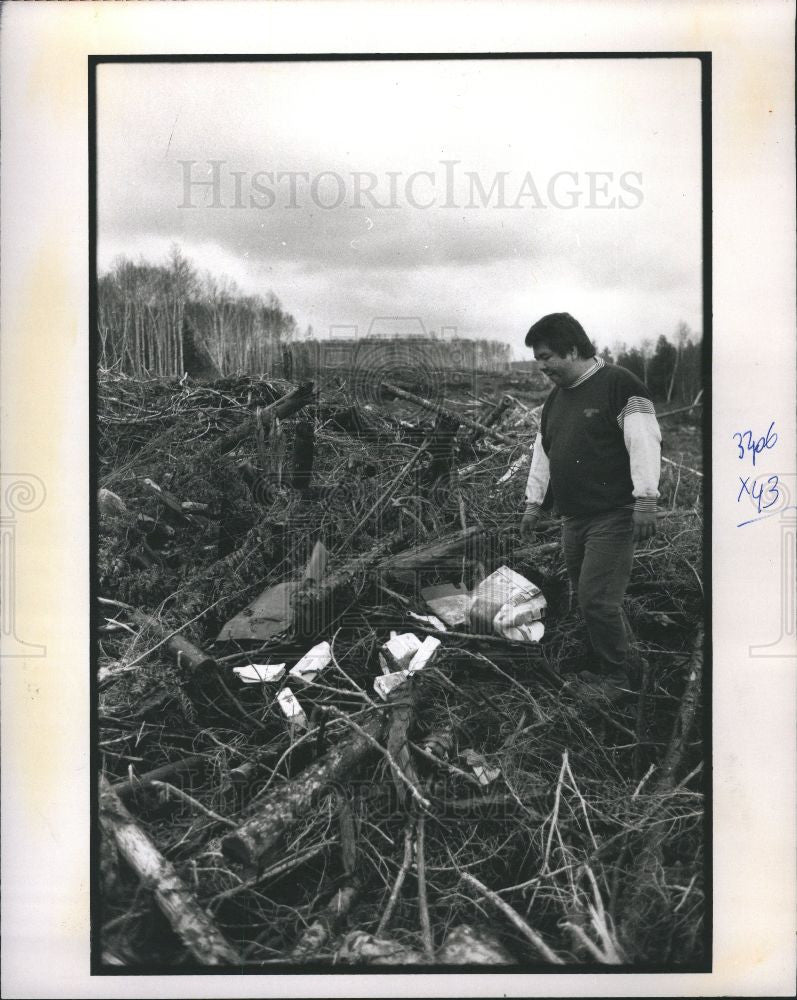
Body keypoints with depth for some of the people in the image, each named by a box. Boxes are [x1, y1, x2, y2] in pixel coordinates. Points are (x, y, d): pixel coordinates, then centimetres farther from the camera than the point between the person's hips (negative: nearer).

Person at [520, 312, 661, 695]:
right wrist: (533, 502, 24)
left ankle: (616, 677, 7)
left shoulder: (618, 384, -9)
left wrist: (645, 499, -22)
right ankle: (627, 664, 22)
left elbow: (644, 441, -16)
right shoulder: (555, 398, 17)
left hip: (612, 516, -8)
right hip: (574, 519, 8)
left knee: (597, 599, -11)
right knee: (588, 600, 8)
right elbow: (543, 452, 24)